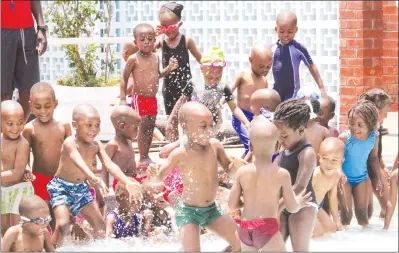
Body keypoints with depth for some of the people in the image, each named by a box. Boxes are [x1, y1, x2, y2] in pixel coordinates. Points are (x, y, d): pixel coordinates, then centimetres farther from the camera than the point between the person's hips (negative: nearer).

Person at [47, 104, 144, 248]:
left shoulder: (97, 145, -5)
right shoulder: (70, 143, -24)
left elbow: (110, 165, -15)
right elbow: (79, 163, -43)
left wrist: (127, 183, -32)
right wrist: (94, 178, -62)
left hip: (81, 188, 7)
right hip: (61, 187, -7)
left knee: (99, 224, 9)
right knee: (63, 225, -24)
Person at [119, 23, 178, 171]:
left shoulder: (155, 57, 5)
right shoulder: (134, 59, -12)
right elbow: (124, 79, -6)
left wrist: (169, 68, 3)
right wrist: (123, 98, -9)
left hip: (152, 99, 6)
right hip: (139, 98, -6)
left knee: (151, 126, 10)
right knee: (143, 126, -8)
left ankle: (146, 156, 21)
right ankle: (142, 159, -2)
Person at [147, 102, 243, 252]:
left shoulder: (214, 145, -6)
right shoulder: (181, 154, -19)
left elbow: (230, 169, 8)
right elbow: (160, 176, -11)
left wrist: (236, 165, -15)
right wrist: (154, 174, -35)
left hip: (211, 209, 5)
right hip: (188, 211, -5)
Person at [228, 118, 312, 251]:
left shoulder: (242, 171, 1)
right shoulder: (282, 174, -6)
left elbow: (232, 205, 6)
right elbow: (292, 208, 1)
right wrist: (299, 202, 24)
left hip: (245, 230, 4)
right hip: (267, 229, -4)